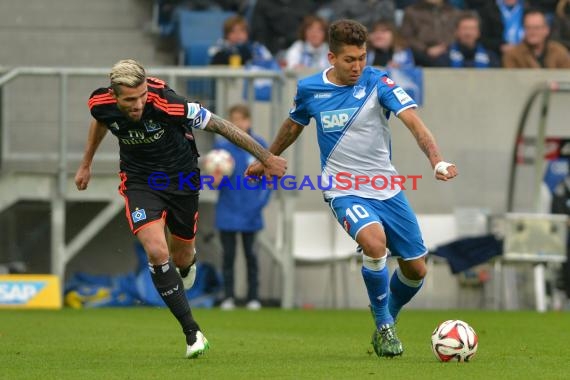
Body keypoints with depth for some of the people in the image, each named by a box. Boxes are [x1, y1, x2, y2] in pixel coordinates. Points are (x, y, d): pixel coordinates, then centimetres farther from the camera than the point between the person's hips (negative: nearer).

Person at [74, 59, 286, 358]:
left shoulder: (167, 103, -33)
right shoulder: (101, 104, -20)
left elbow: (220, 126, -23)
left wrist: (267, 158, -18)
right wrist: (86, 164, 20)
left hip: (182, 179, -1)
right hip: (139, 181, 1)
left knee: (181, 258, 15)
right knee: (157, 252, -21)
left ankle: (188, 261, 57)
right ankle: (191, 332, -11)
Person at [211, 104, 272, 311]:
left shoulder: (259, 145, -2)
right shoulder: (222, 145, -2)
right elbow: (217, 177, 0)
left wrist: (261, 201, -7)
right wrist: (216, 179, -23)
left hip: (250, 213, 0)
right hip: (227, 211, 0)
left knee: (250, 253, 6)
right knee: (228, 254, 3)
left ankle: (253, 297, 12)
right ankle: (228, 297, 10)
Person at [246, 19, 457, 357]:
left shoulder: (378, 83, -11)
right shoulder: (309, 89, -4)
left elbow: (413, 122, -22)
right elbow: (293, 126, 18)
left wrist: (438, 160, -38)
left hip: (386, 187, 2)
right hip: (344, 190, -1)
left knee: (416, 269, 2)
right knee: (375, 241, -31)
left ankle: (387, 320, 34)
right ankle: (384, 327, -10)